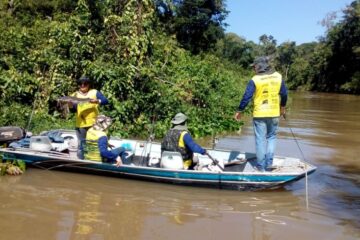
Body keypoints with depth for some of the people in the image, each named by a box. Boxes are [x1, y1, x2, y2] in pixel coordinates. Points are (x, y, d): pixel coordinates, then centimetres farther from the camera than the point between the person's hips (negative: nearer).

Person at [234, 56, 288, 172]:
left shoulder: (255, 80, -11)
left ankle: (261, 165, 12)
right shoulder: (278, 76, 0)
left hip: (259, 114, -3)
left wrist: (239, 111, -1)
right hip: (274, 113, 3)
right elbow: (284, 94, 6)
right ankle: (269, 164, 14)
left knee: (260, 140, 6)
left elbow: (246, 97, -11)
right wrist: (282, 107, 21)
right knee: (271, 138, 17)